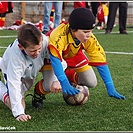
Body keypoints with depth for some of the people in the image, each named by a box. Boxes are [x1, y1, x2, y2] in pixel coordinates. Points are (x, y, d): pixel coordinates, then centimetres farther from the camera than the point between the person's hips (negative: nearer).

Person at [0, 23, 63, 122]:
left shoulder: (44, 41, -38)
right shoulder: (15, 55, -44)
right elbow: (14, 85, -43)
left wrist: (56, 80, -35)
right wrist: (18, 113, -48)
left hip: (34, 68, 3)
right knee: (17, 106, -16)